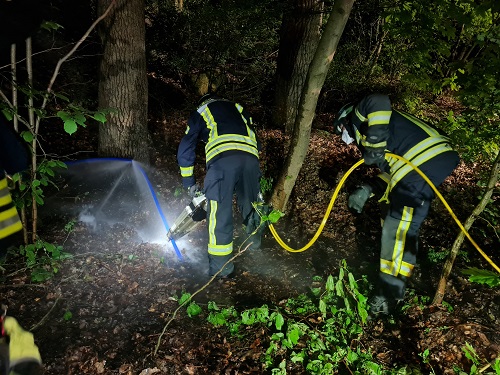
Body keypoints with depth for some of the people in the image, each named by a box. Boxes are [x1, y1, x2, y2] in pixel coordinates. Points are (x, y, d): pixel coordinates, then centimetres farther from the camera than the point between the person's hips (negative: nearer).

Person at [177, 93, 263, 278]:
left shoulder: (199, 112, 29)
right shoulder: (238, 109, 38)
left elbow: (185, 150, 25)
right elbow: (256, 141, 37)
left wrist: (189, 183, 32)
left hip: (221, 158, -4)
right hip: (250, 157, 4)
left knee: (219, 214, 1)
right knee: (250, 203, 24)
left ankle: (220, 267, 5)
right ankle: (255, 241, 44)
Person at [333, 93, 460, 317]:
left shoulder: (359, 115, 11)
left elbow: (378, 102, -15)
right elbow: (390, 173, 24)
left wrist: (374, 144, -16)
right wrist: (366, 189, 11)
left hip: (422, 167, -10)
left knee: (398, 232, -5)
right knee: (389, 202, 29)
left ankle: (388, 298, 5)